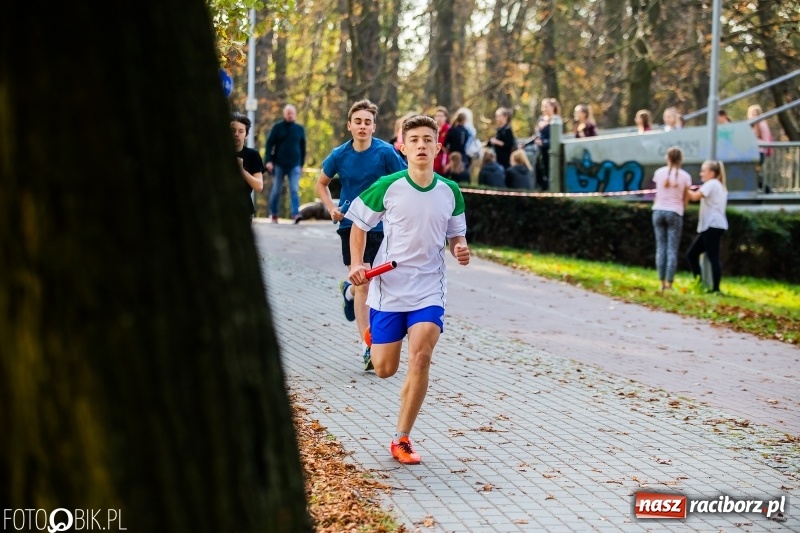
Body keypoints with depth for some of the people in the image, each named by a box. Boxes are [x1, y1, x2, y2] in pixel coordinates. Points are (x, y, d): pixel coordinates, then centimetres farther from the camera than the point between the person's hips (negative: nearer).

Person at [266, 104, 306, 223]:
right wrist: (269, 161, -10)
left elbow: (303, 147, 15)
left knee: (294, 190, -11)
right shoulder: (277, 127, 3)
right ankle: (273, 215, 17)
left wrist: (302, 164, 13)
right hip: (279, 164, -1)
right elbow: (269, 144, 0)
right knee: (276, 190, 6)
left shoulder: (300, 129, 9)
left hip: (295, 165, 1)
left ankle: (295, 214, -18)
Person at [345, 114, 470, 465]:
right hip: (388, 288, -1)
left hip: (429, 291, 1)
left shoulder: (450, 192, 1)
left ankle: (402, 439, -5)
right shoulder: (387, 187, -6)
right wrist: (356, 265, -8)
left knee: (420, 356, -19)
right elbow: (359, 226, 6)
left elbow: (456, 236, 13)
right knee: (384, 369, 5)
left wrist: (461, 250, -9)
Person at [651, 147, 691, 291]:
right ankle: (669, 284, -3)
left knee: (661, 247, 6)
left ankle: (662, 283, 4)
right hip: (674, 213, -2)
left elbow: (658, 194, 12)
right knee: (672, 250, 0)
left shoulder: (659, 173, 4)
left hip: (658, 210, 2)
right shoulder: (685, 176, -1)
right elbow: (685, 199, 4)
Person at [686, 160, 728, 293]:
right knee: (691, 254, 8)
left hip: (713, 226, -10)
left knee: (713, 257, -10)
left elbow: (695, 197, -18)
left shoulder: (711, 184, -7)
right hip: (709, 226, 10)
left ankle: (716, 289, -10)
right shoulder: (718, 186, 24)